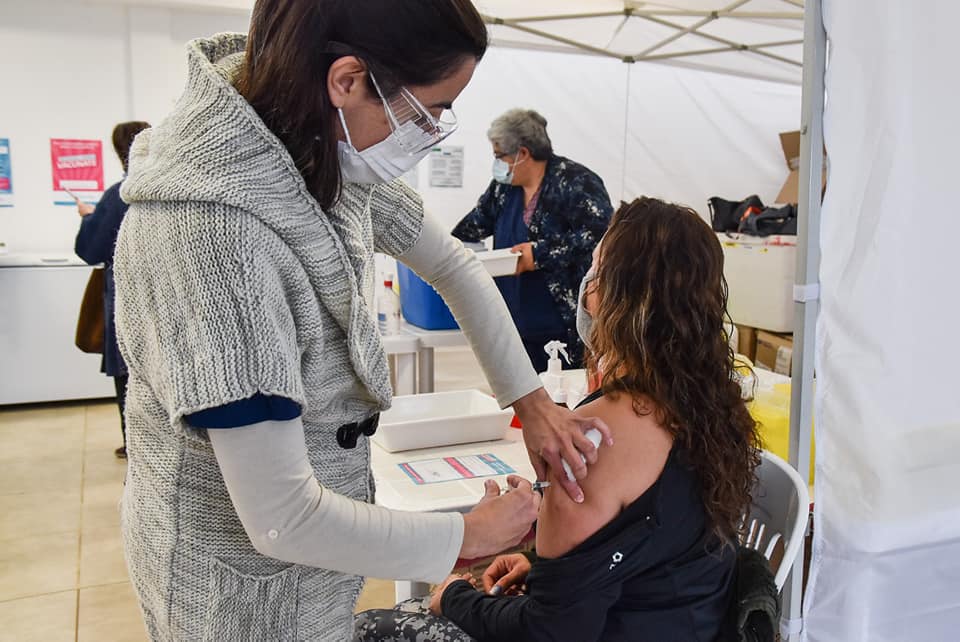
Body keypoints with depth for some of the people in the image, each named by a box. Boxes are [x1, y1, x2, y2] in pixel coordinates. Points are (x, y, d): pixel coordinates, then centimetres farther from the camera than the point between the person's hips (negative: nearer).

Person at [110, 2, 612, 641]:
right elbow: (281, 517, -31)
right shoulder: (208, 233, -35)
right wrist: (469, 535, -18)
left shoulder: (332, 155, -10)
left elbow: (454, 264, 5)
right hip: (246, 575, -7)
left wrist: (532, 402, 2)